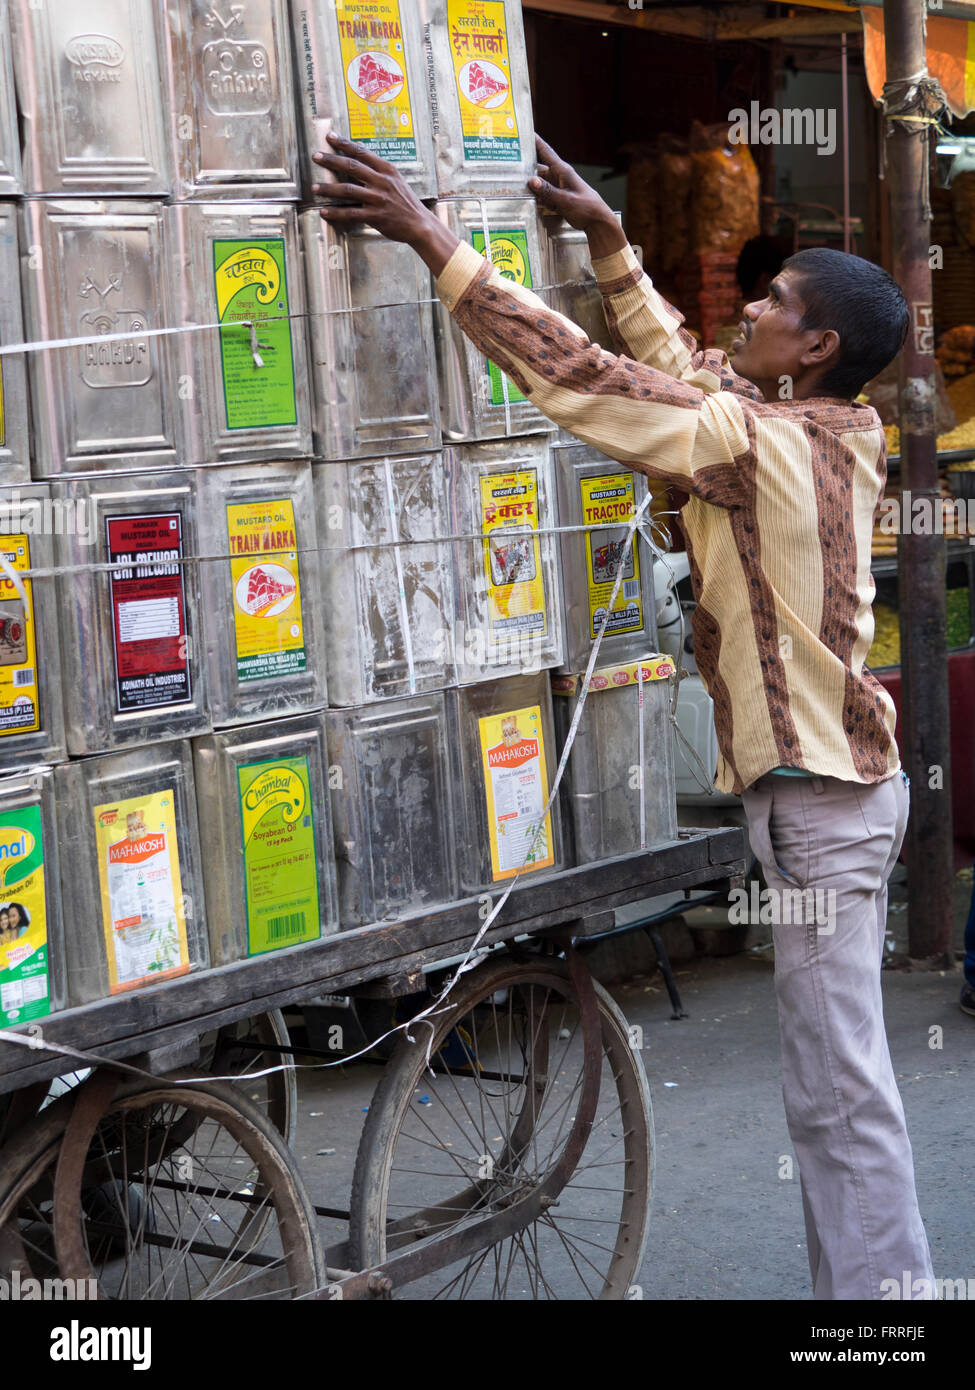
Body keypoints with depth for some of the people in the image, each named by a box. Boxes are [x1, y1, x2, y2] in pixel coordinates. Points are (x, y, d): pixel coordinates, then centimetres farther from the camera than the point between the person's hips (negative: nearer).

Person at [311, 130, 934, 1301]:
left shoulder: (767, 446, -19)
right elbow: (678, 367, 21)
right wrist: (605, 239, 20)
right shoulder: (819, 434, 8)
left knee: (839, 1091, -6)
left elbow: (585, 379, -22)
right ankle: (868, 1282, 25)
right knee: (835, 1080, 16)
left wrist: (437, 243, -19)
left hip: (821, 798, -10)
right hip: (826, 781, 10)